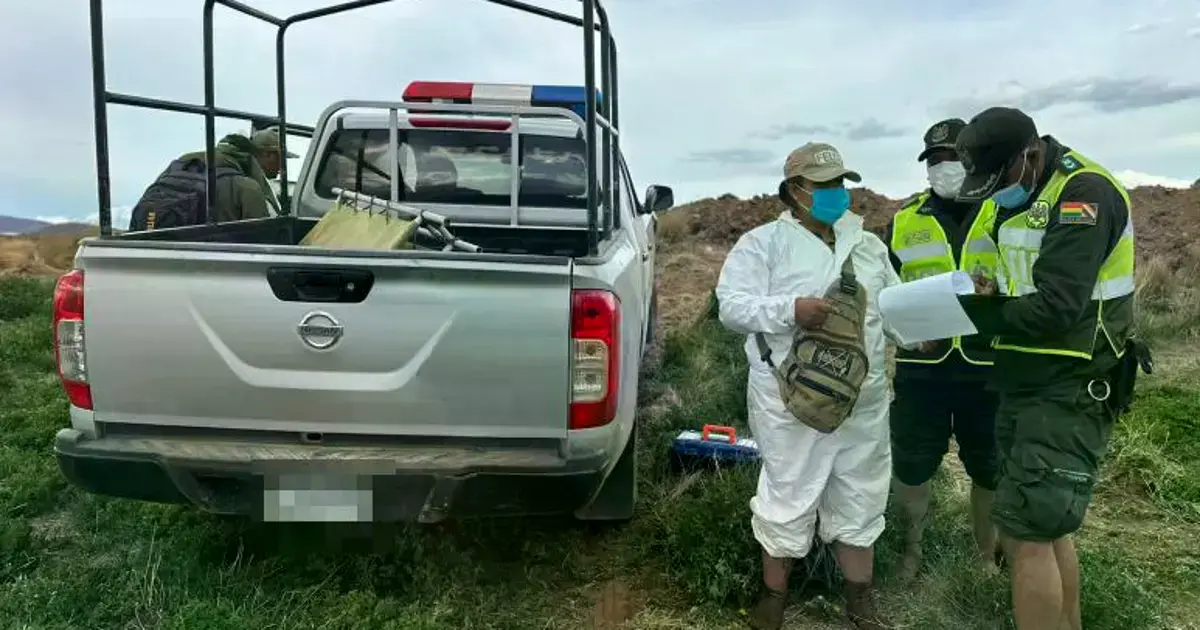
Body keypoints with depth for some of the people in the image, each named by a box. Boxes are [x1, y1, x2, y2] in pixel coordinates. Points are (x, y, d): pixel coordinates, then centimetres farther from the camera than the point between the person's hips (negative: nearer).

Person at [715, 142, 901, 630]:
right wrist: (790, 310, -26)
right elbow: (732, 306, -13)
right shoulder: (763, 243, -4)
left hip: (865, 398, 6)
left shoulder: (868, 244, 14)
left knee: (860, 499, 16)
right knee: (787, 499, 6)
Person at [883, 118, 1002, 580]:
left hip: (989, 364, 0)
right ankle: (911, 547, 31)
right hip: (922, 364, 1)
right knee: (911, 464, 9)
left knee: (991, 470, 13)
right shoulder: (905, 221, 7)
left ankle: (987, 554, 35)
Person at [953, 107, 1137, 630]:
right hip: (1025, 384, 9)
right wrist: (990, 296, -1)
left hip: (1070, 390, -9)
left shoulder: (1083, 194, -18)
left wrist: (971, 310, -17)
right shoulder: (1019, 199, 11)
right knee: (1046, 526, 18)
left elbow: (1055, 308, -26)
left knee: (1027, 532, -7)